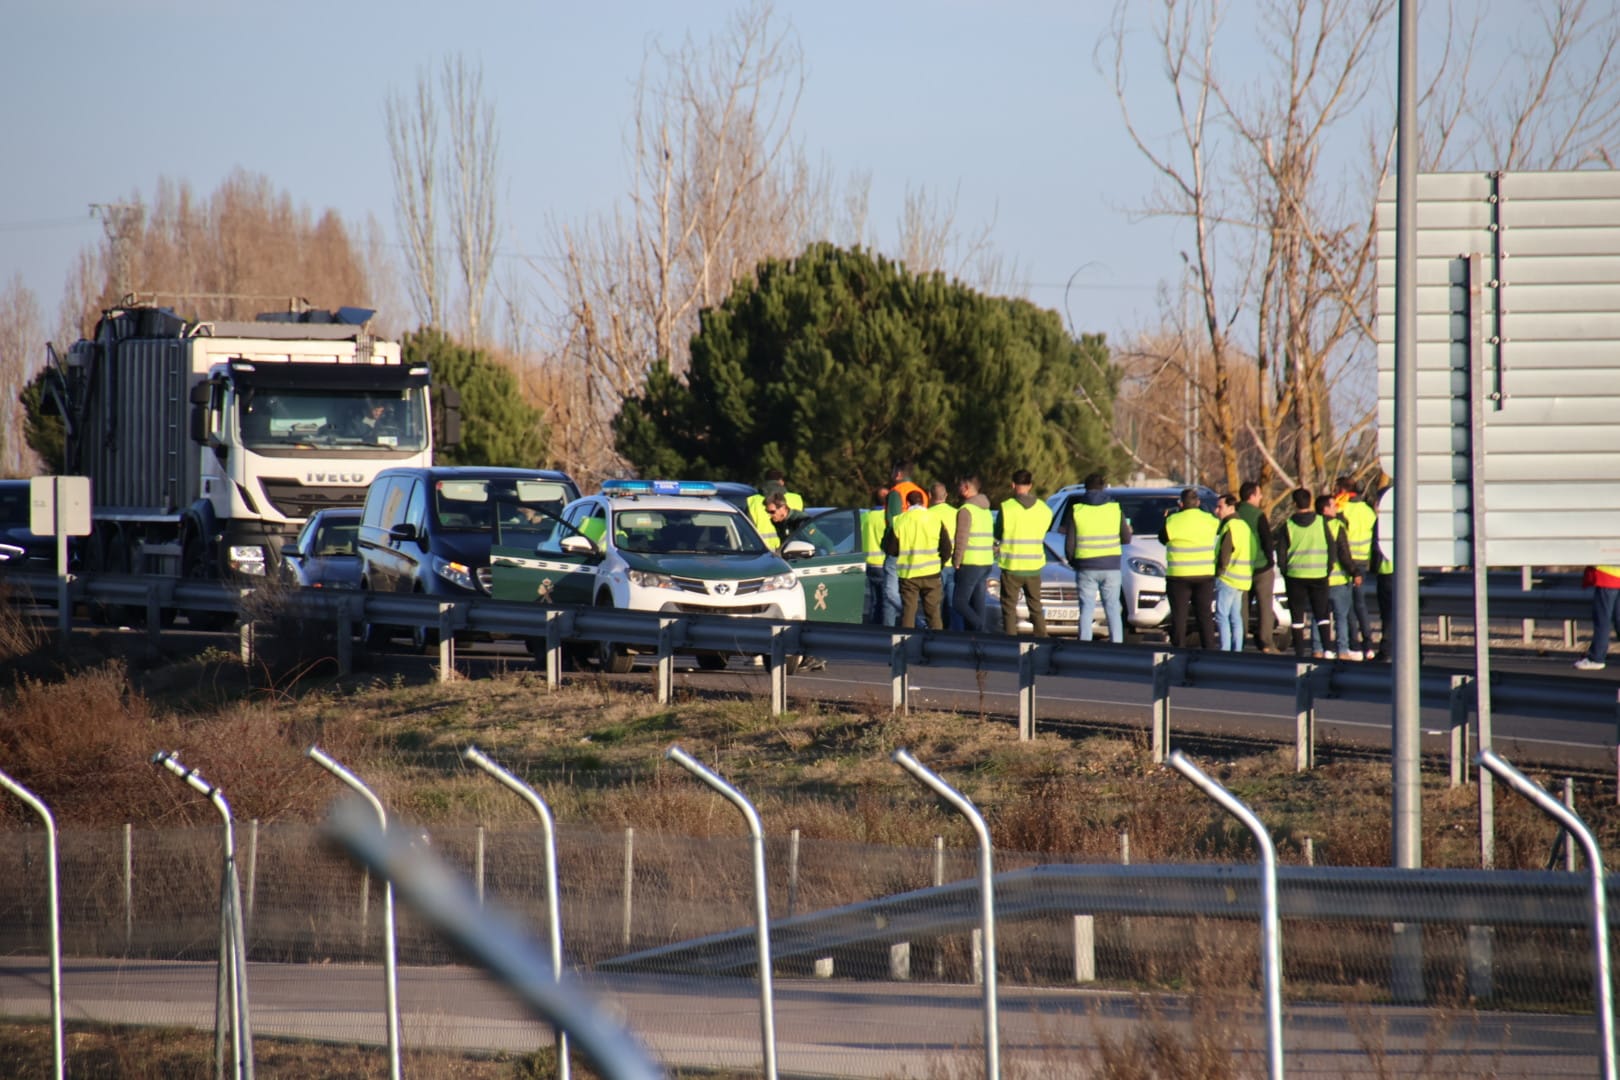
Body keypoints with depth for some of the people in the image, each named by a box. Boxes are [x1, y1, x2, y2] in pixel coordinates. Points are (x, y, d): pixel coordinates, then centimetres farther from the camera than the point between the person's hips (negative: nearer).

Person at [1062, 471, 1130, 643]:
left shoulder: (1076, 510, -2)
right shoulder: (1115, 508, 0)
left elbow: (1069, 544, -2)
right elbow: (1126, 538, 4)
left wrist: (1072, 563, 15)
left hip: (1086, 567, -1)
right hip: (1111, 566, 1)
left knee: (1086, 609, 3)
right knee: (1113, 609, 7)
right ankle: (1116, 642, 1)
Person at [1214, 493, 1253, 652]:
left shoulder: (1230, 527, -13)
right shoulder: (1243, 525, 16)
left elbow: (1224, 555, -18)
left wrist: (1219, 572, -6)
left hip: (1228, 578, -10)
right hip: (1242, 578, 10)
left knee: (1222, 615, -9)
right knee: (1236, 616, 11)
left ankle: (1225, 650, -15)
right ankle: (1237, 650, 11)